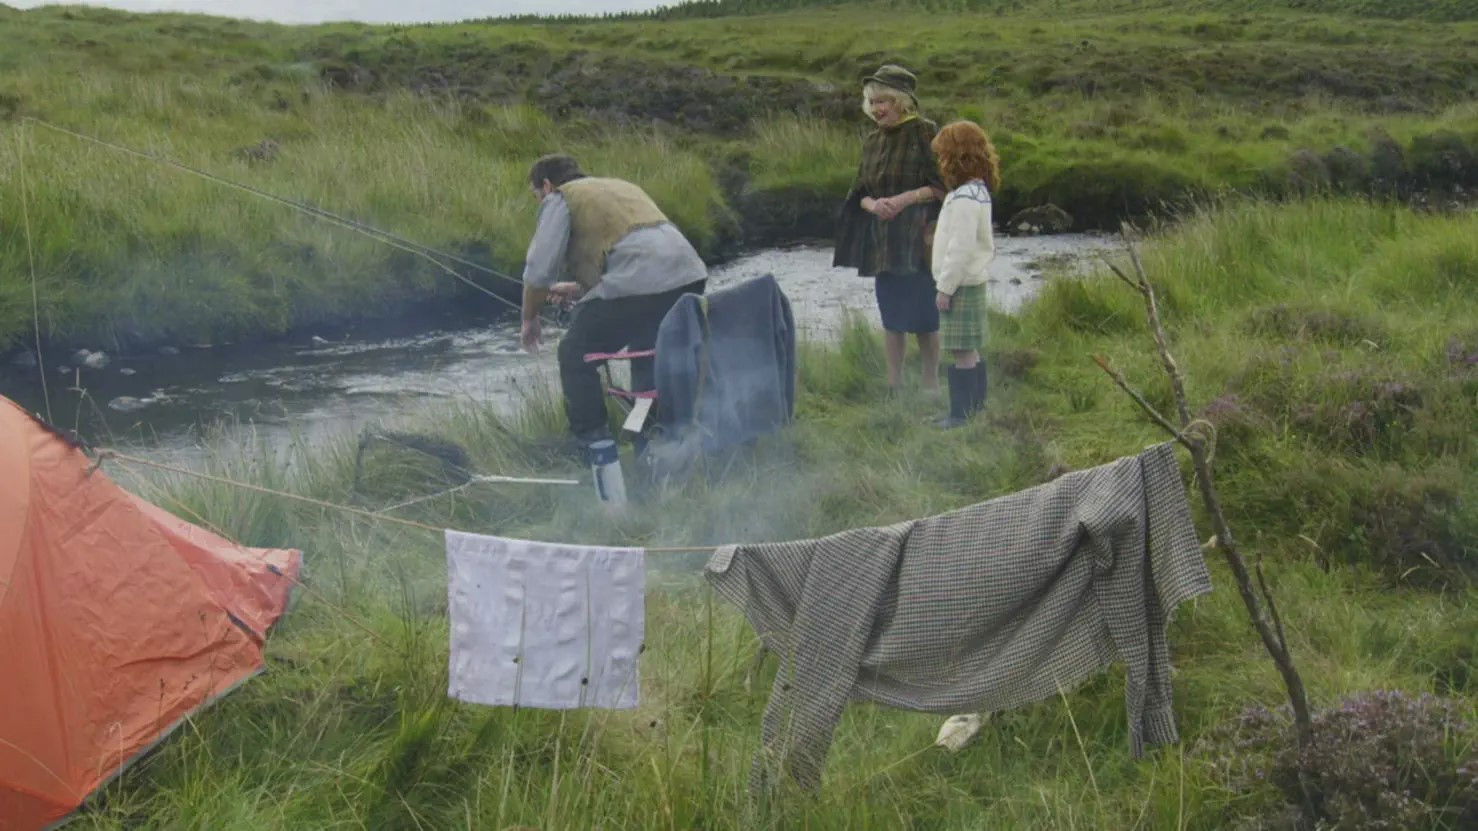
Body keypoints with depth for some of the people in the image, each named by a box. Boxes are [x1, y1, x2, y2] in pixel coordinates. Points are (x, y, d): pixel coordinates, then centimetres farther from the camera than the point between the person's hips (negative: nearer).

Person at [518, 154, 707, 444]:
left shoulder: (559, 198, 10)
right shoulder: (620, 185, 33)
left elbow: (539, 270, 2)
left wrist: (530, 319, 17)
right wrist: (580, 288, 43)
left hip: (639, 285, -8)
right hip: (690, 275, 8)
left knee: (575, 357, 9)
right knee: (648, 355, 28)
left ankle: (593, 442, 11)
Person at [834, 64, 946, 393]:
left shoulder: (925, 133, -7)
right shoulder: (872, 141, 11)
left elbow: (943, 185, -9)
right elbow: (859, 192, 13)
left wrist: (905, 198, -20)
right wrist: (872, 204, -10)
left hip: (917, 238, -6)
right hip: (882, 240, 6)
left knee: (923, 314, -2)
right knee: (891, 314, 10)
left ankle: (931, 382, 10)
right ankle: (894, 383, 18)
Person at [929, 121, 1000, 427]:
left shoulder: (964, 198, -19)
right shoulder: (978, 191, 13)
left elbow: (961, 248, -23)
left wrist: (945, 287, -17)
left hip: (961, 284, -10)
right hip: (972, 281, 10)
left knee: (963, 351, -7)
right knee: (971, 351, 15)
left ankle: (961, 413, -5)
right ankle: (976, 408, 21)